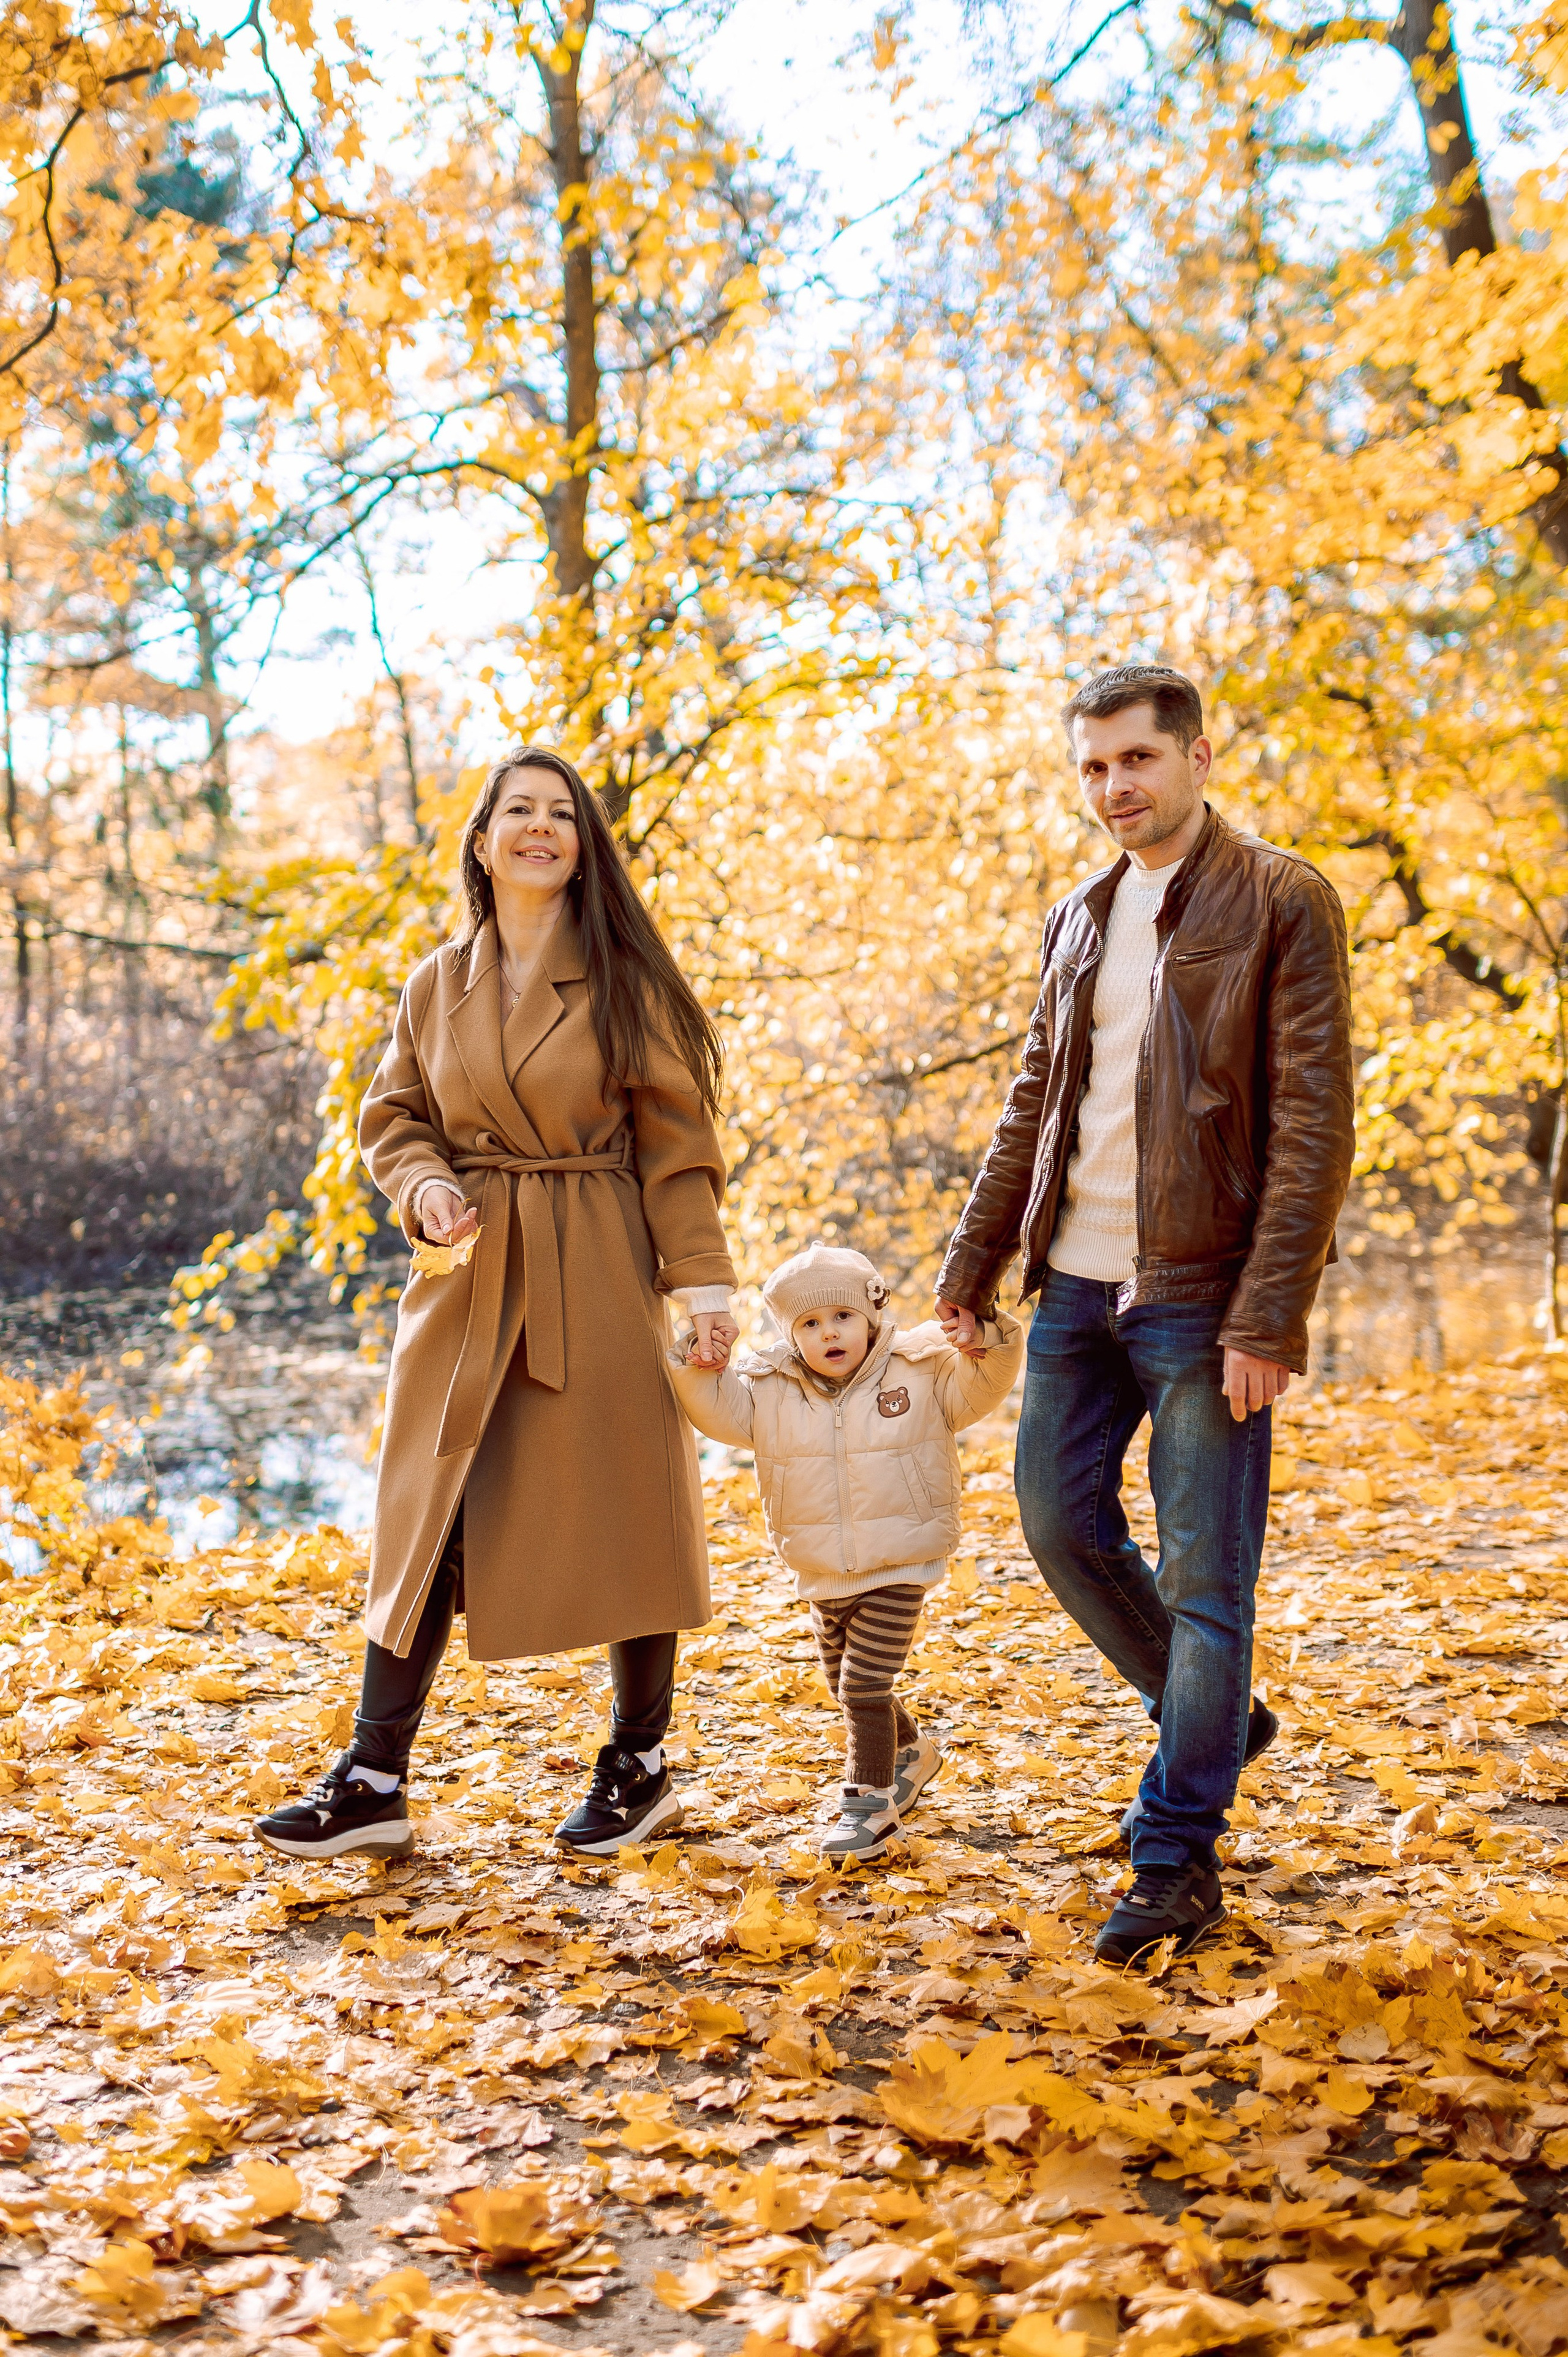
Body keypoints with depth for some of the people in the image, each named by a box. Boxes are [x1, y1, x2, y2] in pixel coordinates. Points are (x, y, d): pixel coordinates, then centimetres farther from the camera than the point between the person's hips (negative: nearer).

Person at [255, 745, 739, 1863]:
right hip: (469, 1284, 3)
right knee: (430, 1521, 3)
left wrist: (706, 1281, -9)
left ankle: (640, 1765, 21)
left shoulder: (624, 982, -1)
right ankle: (375, 1781, 10)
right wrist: (426, 1188, -8)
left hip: (596, 1288, -3)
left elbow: (678, 1144, -2)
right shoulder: (439, 984, 8)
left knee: (618, 1517, 4)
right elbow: (394, 1119, 13)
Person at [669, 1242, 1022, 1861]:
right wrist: (697, 1368, -22)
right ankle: (909, 1753, 44)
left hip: (897, 1571, -5)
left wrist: (993, 1346, -28)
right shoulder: (770, 1391, -2)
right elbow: (719, 1409, -3)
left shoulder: (921, 1374, -8)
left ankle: (872, 1800, 5)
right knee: (844, 1685, 19)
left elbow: (981, 1387, -8)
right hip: (823, 1577, 5)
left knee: (865, 1683, -9)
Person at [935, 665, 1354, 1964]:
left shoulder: (1282, 903, -6)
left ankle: (1178, 1860, 11)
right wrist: (972, 1265, 13)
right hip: (1078, 1283, 7)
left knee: (1204, 1577, -1)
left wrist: (1267, 1318, -18)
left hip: (1201, 1297, -6)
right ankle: (1215, 1718, 34)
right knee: (1062, 1526, 12)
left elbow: (1314, 1124, -12)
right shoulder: (1077, 921, 13)